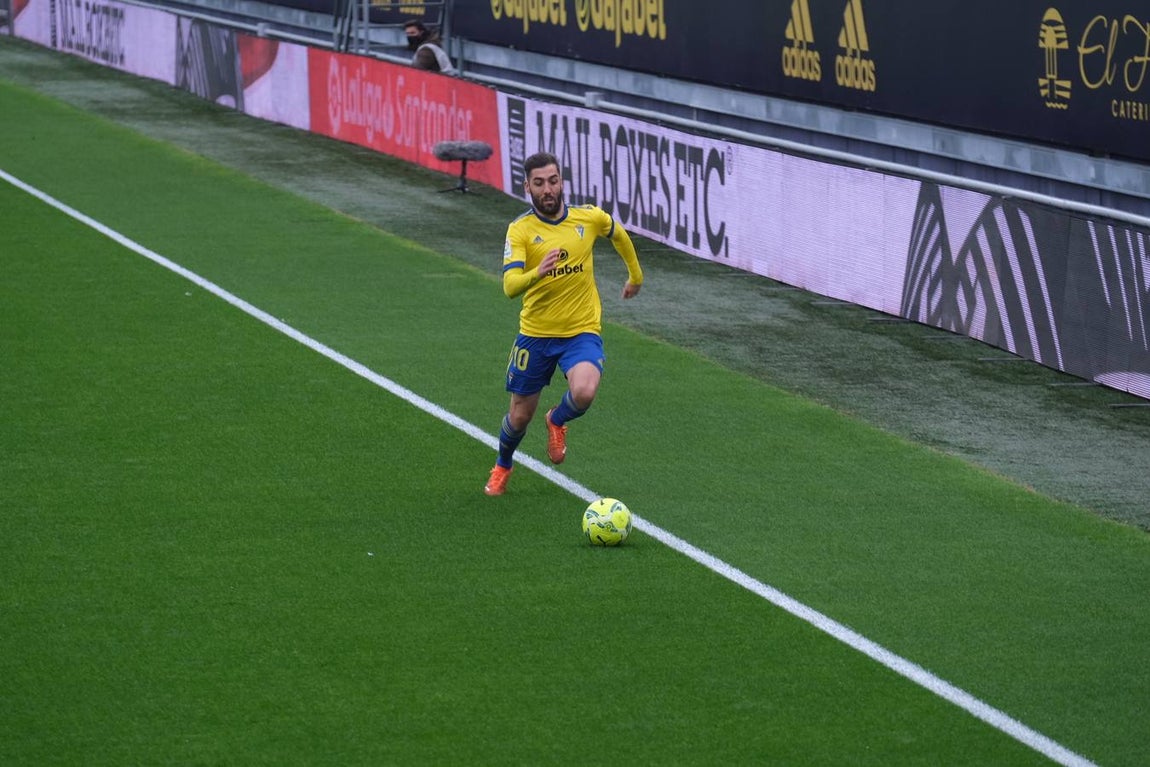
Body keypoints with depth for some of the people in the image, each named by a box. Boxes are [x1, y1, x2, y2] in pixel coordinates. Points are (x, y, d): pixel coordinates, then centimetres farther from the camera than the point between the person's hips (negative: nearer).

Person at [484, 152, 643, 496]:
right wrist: (537, 273, -46)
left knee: (584, 392, -28)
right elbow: (510, 286, -26)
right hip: (535, 334, 0)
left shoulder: (590, 218, -5)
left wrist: (636, 276, 32)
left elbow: (619, 235, 20)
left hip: (582, 332, 0)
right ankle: (502, 467, 44)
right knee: (520, 415, 10)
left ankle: (557, 421, 10)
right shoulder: (520, 230, -13)